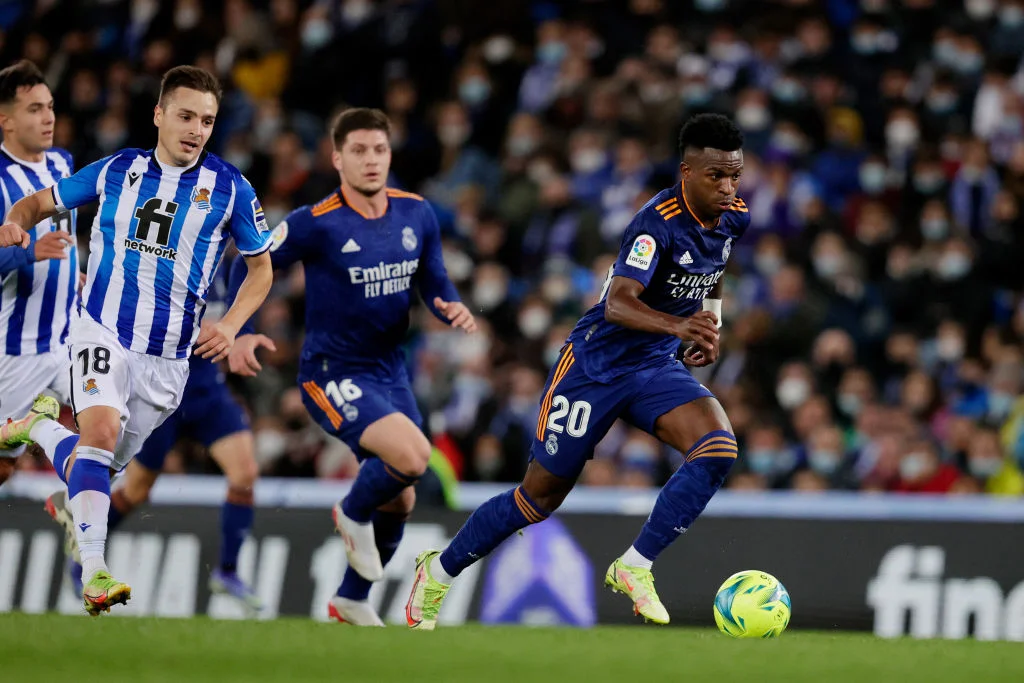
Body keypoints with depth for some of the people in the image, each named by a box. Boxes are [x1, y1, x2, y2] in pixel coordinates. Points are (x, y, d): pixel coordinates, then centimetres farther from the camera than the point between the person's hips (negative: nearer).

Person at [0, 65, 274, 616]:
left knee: (104, 465, 9)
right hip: (102, 330, -2)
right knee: (101, 431, -27)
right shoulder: (117, 170, 3)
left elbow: (261, 267, 10)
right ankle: (93, 571, -29)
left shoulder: (230, 188, 0)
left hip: (168, 356, 2)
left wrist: (229, 324, -6)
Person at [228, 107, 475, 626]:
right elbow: (249, 266, -5)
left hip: (389, 372, 7)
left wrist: (453, 308, -11)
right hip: (332, 374, -7)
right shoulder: (316, 223, -15)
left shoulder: (417, 215, 1)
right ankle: (354, 515, 4)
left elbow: (433, 283, 12)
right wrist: (241, 331, -17)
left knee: (400, 500, 12)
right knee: (413, 455, -27)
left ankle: (352, 599, 33)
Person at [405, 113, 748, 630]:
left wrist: (709, 322, 7)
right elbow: (618, 303, -38)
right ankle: (439, 572, 25)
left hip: (656, 367, 6)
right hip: (596, 364, -6)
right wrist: (678, 325, -55)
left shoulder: (733, 219, -1)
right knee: (541, 496, 3)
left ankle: (634, 567, -13)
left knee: (718, 448, -23)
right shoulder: (658, 221, -24)